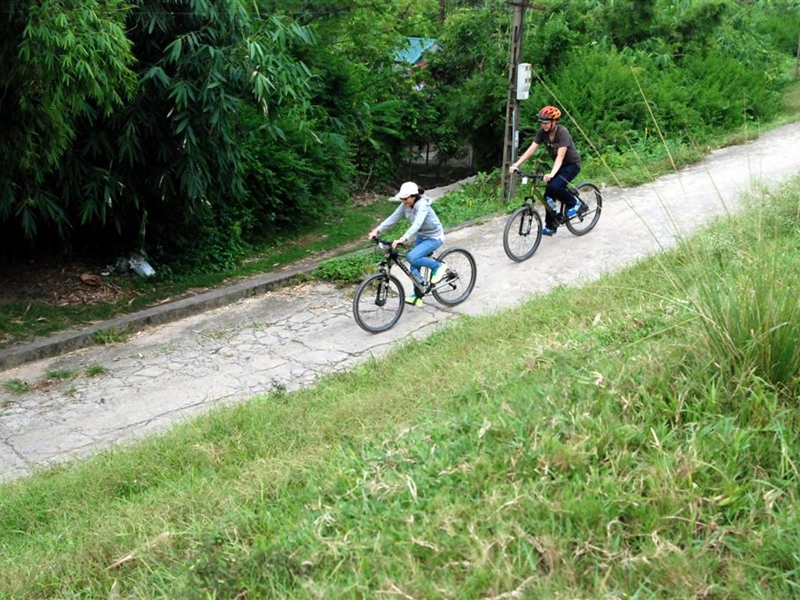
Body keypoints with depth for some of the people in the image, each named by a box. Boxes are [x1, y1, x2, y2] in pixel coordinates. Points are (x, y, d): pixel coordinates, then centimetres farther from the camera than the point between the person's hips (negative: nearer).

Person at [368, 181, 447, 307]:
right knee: (414, 266, 5)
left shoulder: (422, 205, -31)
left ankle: (438, 266, -5)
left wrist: (402, 239, -59)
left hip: (434, 237, -8)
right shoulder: (406, 205, -8)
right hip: (421, 236, 8)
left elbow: (417, 224, -45)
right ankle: (417, 296, 18)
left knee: (412, 257, -26)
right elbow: (393, 218, -12)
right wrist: (377, 230, -24)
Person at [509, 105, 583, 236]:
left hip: (572, 164, -7)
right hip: (558, 165, 7)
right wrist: (516, 165, -26)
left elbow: (560, 156, -38)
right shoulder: (542, 132, -11)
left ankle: (574, 203, -2)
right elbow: (531, 149, -15)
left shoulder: (562, 132, -29)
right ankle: (551, 226, 11)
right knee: (549, 194, -2)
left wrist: (551, 174, -51)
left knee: (555, 186, -29)